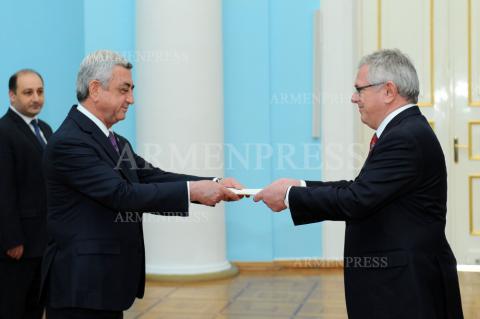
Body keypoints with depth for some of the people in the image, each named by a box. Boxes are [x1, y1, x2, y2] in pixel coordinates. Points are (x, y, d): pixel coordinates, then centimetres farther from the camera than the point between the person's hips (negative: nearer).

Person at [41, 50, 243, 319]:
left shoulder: (114, 141, 13)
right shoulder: (68, 142, -17)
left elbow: (153, 177, 6)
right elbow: (121, 194, -23)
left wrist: (214, 185, -7)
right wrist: (192, 190, -22)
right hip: (81, 286, -9)